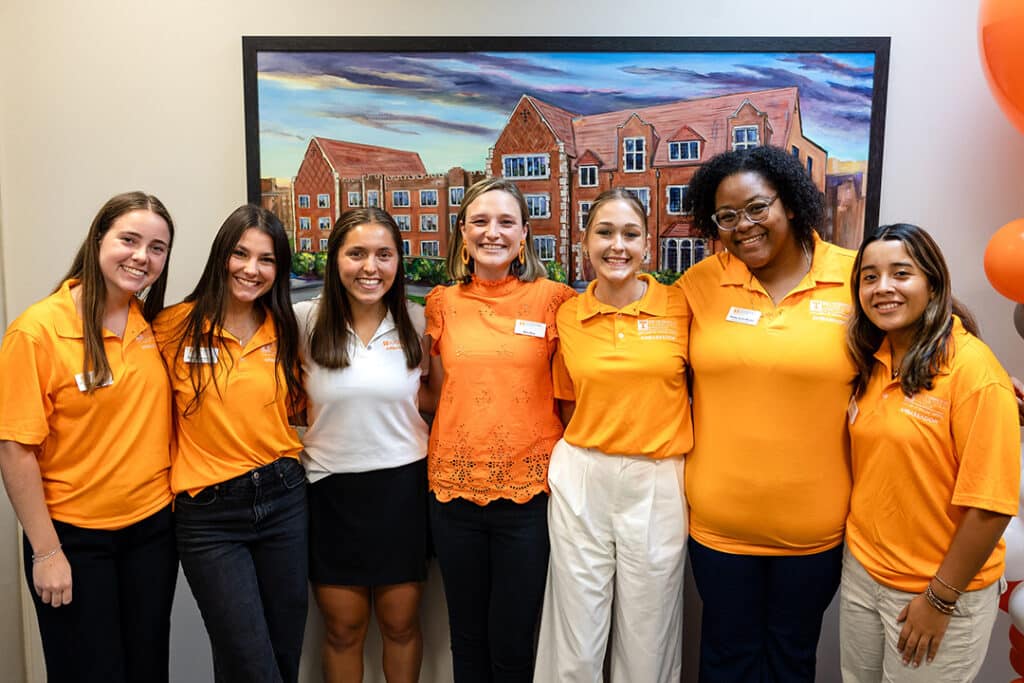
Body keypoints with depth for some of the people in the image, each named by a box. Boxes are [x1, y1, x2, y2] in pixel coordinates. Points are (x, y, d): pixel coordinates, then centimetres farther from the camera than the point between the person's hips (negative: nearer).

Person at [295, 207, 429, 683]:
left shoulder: (417, 320, -4)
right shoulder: (306, 320, -7)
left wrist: (392, 405, -3)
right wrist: (326, 409, -6)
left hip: (402, 485, 1)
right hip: (331, 488, 0)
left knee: (400, 624, 12)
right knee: (343, 629, 12)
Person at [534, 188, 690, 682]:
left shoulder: (680, 307, -3)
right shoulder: (567, 316, 2)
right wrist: (585, 444, 2)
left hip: (657, 481, -1)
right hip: (581, 479, 1)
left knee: (646, 643, 13)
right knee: (576, 643, 12)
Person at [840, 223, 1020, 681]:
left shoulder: (974, 369, -19)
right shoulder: (871, 363, 0)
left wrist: (939, 599, -14)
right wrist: (859, 554, 5)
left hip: (943, 588, -6)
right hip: (861, 570, 6)